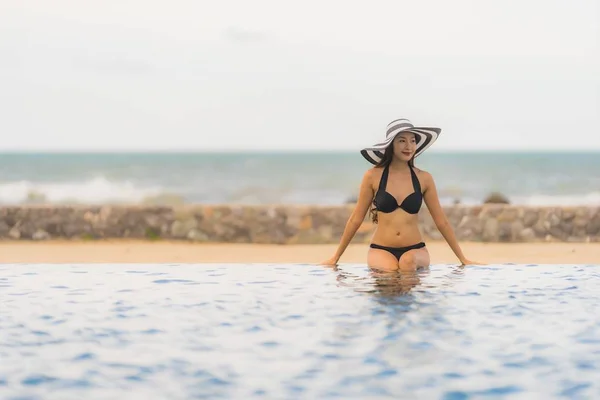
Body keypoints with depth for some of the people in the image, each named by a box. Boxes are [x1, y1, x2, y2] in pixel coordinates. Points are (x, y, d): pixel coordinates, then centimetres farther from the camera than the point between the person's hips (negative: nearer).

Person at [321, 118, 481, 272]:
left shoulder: (424, 178, 3)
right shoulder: (373, 176, -1)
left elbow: (441, 222, 11)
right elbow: (356, 219, 8)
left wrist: (463, 259, 12)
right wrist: (335, 258, 11)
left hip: (415, 250, 1)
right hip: (381, 250, -1)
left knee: (409, 261, -34)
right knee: (390, 270, -34)